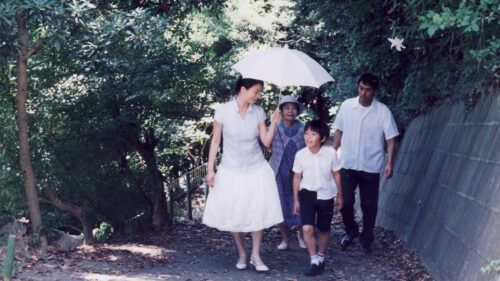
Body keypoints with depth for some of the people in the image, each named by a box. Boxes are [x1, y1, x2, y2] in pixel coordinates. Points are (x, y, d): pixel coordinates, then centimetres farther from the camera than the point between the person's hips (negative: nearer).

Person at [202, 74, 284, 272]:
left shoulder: (258, 112, 0)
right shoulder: (223, 111, -9)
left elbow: (266, 142, 1)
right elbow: (215, 141, -2)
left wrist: (274, 124, -14)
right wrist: (210, 169, -4)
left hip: (256, 170, 2)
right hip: (231, 171, -2)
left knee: (258, 212, -1)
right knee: (234, 214, 5)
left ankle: (256, 256, 10)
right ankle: (242, 254, 22)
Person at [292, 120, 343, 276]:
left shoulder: (330, 153, -10)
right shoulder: (301, 155, -8)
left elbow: (336, 174, 3)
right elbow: (297, 177, 2)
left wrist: (339, 196, 10)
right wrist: (296, 199, 6)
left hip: (325, 195, 0)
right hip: (307, 194, 0)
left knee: (324, 230, 12)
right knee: (307, 228, -14)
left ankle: (321, 257, 33)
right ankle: (314, 261, -2)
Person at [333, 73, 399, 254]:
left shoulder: (383, 111, -7)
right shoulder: (347, 106, -1)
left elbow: (390, 139, -5)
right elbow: (339, 132, 10)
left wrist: (390, 163, -15)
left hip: (371, 167, -1)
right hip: (347, 164, 2)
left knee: (369, 206, 6)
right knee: (345, 202, 3)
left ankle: (366, 239, 23)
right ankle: (351, 232, 27)